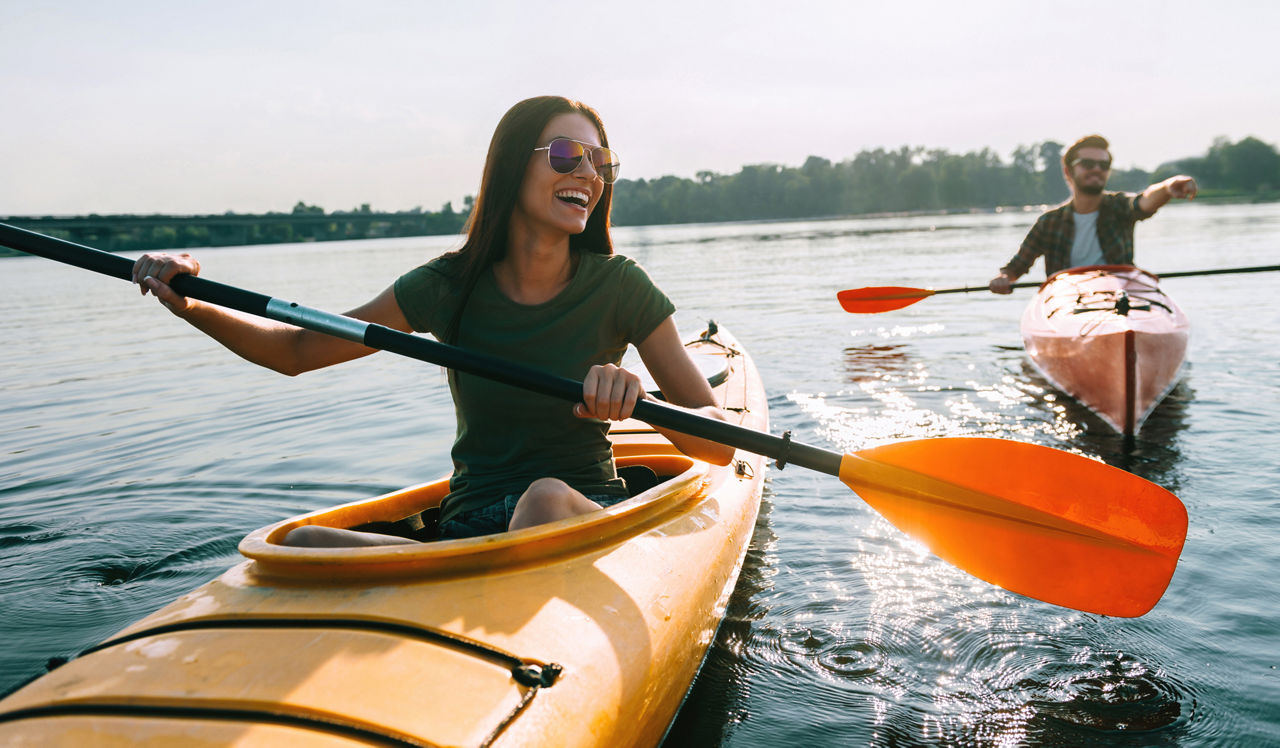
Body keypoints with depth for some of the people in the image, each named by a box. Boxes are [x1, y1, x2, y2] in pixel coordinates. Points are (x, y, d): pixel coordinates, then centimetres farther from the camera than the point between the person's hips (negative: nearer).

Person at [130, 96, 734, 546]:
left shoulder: (618, 288, -5)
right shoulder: (450, 286, 0)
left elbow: (721, 444, -7)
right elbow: (296, 351, 8)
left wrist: (642, 401, -28)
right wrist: (192, 306, -9)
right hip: (469, 525, 2)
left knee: (546, 497, -37)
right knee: (304, 544, -25)